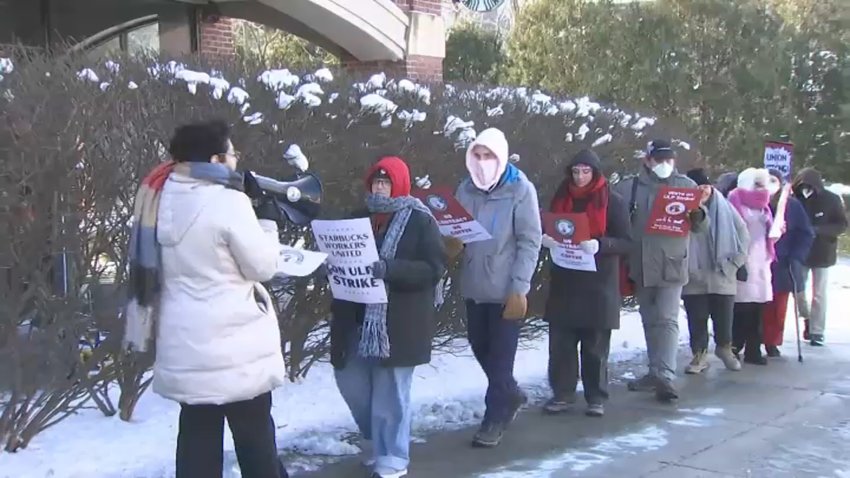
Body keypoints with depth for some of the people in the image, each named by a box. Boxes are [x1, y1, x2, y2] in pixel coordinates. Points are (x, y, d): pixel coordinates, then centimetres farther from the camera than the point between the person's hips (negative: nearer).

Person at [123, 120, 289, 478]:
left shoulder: (164, 199, 4)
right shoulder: (229, 201, -19)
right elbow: (263, 266, -11)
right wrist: (268, 221, 4)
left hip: (186, 344, 7)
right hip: (234, 345, -7)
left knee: (198, 436, 14)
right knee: (255, 436, 10)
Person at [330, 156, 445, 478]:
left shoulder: (420, 220, -5)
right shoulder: (361, 218, 14)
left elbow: (434, 268, -14)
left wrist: (390, 269, -27)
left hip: (398, 322, -6)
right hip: (358, 318, 7)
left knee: (389, 392, -1)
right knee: (350, 381, 12)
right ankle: (378, 440, 35)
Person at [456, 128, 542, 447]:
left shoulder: (520, 189, -9)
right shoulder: (466, 188, 5)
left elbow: (530, 241, -11)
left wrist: (519, 288, -16)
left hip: (506, 288, -5)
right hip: (474, 285, 5)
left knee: (500, 354, 2)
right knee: (480, 347, 16)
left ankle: (495, 418, 15)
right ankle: (511, 396, 38)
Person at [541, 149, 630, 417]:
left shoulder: (614, 202, -2)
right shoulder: (561, 198, 9)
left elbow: (626, 243, -6)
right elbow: (548, 231, 15)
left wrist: (600, 245, -24)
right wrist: (546, 239, -9)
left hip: (598, 284, -3)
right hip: (564, 281, 3)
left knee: (595, 345, 3)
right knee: (561, 341, 2)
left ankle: (596, 398, 13)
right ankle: (563, 394, 12)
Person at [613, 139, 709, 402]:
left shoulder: (686, 185, 1)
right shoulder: (628, 187, 2)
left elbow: (701, 226, 0)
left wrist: (698, 211, -23)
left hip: (671, 264, -3)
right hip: (640, 265, 3)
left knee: (667, 319, -10)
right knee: (650, 321, 12)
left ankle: (665, 375, -14)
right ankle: (656, 371, 23)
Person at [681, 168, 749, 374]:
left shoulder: (724, 208, 1)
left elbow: (742, 235, 6)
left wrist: (735, 263, 1)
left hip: (722, 277, 1)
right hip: (693, 278, -1)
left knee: (724, 318, 11)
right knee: (697, 320, 6)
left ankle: (724, 347, 36)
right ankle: (699, 354, 19)